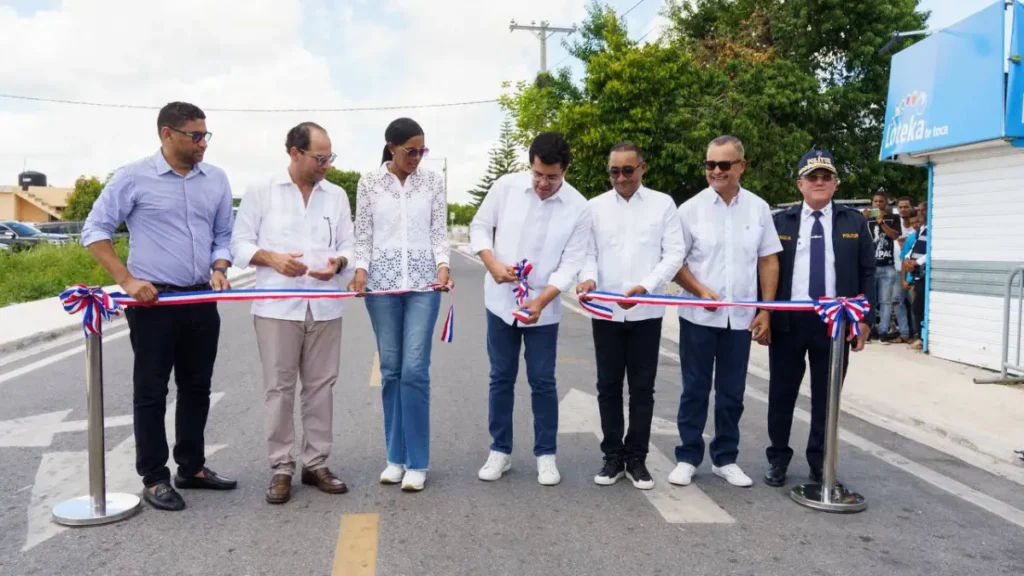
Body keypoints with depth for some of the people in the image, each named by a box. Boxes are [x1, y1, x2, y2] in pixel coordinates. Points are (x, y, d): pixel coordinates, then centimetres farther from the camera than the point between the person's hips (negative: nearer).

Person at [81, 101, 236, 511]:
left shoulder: (216, 179, 6)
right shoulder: (134, 178, -6)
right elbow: (95, 230, -4)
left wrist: (218, 269, -5)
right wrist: (127, 281, -13)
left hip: (202, 301, 5)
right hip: (153, 301, -4)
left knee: (196, 387, 12)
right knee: (151, 390, 3)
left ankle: (191, 467, 26)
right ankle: (154, 479, 14)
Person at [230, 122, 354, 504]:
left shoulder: (337, 196, 9)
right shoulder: (261, 193, 2)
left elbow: (349, 245, 9)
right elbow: (240, 244, 1)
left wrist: (338, 262, -13)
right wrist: (271, 258, -17)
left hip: (324, 307, 3)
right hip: (277, 307, -3)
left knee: (320, 386, 8)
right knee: (279, 388, 2)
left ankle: (316, 464, 19)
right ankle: (281, 469, 13)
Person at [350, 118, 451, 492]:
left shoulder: (433, 182, 6)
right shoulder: (369, 183, 4)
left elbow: (439, 232, 4)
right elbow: (363, 236, 4)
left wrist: (443, 265, -13)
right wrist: (360, 270, -12)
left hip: (423, 283, -1)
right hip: (382, 283, 1)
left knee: (414, 370, -7)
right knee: (391, 370, 6)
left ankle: (417, 462, 3)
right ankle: (396, 457, 17)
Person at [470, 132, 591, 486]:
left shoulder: (578, 208, -9)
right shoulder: (506, 186, -6)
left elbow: (571, 263, -12)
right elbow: (479, 226, 2)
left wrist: (541, 300, -24)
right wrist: (492, 263, -16)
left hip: (543, 308, -1)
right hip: (501, 301, 1)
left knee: (543, 382, 5)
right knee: (501, 378, 9)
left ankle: (546, 455, 19)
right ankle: (500, 451, 22)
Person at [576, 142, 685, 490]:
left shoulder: (662, 204, 2)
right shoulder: (596, 207, 6)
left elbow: (674, 254, -3)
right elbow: (587, 253, 5)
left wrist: (647, 286, -17)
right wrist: (588, 277, -17)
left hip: (646, 312, -1)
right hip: (606, 311, 2)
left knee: (642, 388, 6)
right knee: (608, 386, 8)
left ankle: (637, 458, 18)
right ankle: (613, 456, 19)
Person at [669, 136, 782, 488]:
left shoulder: (758, 208, 3)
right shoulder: (691, 208, -3)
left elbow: (768, 262, 6)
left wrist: (766, 311, 0)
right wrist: (701, 291, -14)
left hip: (741, 316, 2)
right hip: (699, 315, -2)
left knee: (732, 392, 10)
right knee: (695, 389, 6)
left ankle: (725, 459, 23)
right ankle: (688, 458, 17)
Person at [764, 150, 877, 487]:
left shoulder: (855, 223, 7)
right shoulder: (780, 222, 5)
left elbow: (867, 274, 5)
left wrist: (865, 319, -3)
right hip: (788, 320, 0)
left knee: (826, 396, 9)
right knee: (782, 394, 8)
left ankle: (820, 462, 22)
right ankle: (778, 459, 21)